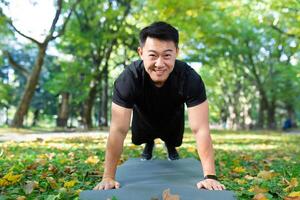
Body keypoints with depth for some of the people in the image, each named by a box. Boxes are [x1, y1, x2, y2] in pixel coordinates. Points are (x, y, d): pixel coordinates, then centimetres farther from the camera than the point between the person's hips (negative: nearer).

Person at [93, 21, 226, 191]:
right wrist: (108, 177, -39)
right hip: (144, 114, 0)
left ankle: (170, 146, 51)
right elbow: (119, 130, -41)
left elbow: (200, 129, -42)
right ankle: (149, 144, 53)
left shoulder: (190, 78, -43)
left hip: (173, 114, 0)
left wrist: (210, 176, -45)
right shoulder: (128, 79, -43)